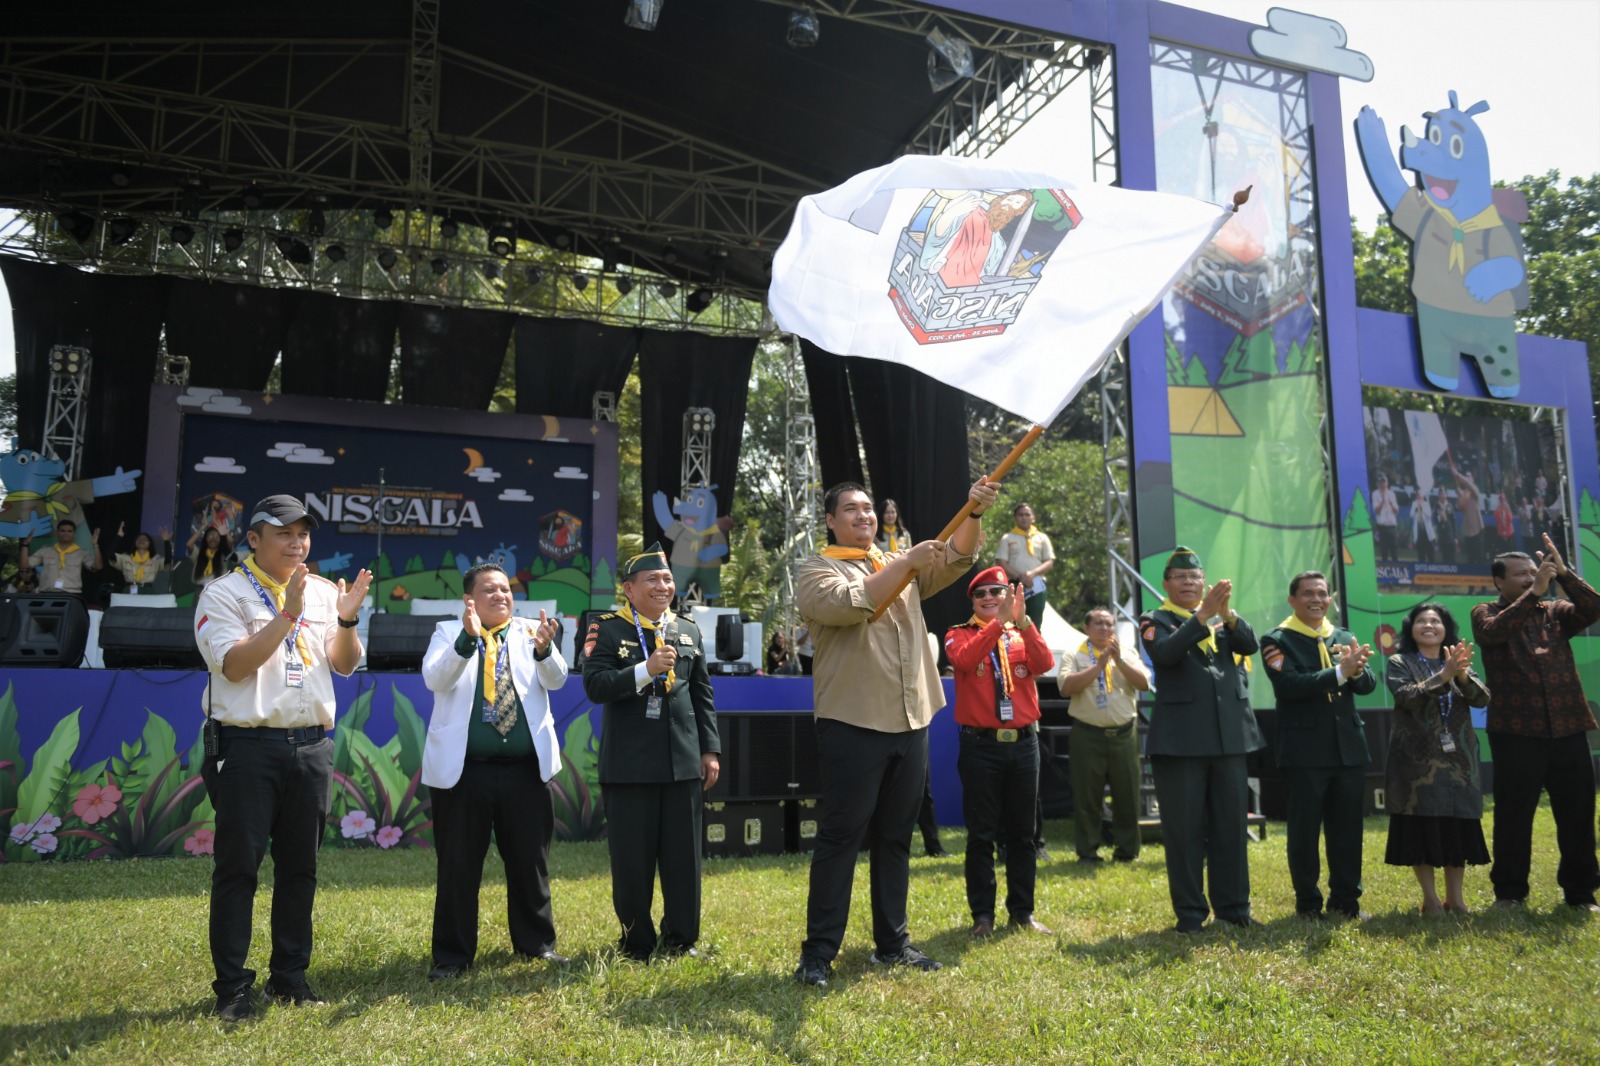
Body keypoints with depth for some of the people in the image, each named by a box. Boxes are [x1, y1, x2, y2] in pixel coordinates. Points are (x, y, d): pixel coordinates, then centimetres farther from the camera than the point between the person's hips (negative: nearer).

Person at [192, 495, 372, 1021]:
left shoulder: (324, 592, 10)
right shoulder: (225, 593, -3)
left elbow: (345, 665, 7)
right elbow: (235, 665, -15)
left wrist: (346, 619, -11)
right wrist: (288, 613, -21)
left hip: (312, 745, 5)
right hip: (247, 746, -4)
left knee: (300, 864, 10)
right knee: (238, 864, -1)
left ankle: (290, 974, 22)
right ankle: (231, 987, 7)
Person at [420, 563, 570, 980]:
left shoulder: (531, 633, 7)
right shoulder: (449, 633, 4)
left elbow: (556, 680, -8)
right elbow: (435, 679, -14)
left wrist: (544, 649, -30)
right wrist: (468, 638, -29)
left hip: (525, 770, 2)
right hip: (463, 771, -2)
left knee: (531, 863, 11)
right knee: (457, 867, 5)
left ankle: (537, 943, 26)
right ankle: (452, 955, 18)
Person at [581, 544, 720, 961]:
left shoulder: (689, 631, 11)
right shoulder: (607, 630, -1)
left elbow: (703, 696, 14)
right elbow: (595, 687, -13)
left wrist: (710, 750, 8)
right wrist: (647, 669, -23)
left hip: (683, 762, 4)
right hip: (629, 765, -3)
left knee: (684, 856, 8)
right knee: (632, 859, 3)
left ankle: (680, 940, 22)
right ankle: (636, 945, 18)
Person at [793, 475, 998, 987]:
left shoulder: (905, 567, 18)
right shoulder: (816, 571, 0)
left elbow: (955, 558, 6)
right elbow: (849, 604, -19)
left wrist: (974, 511, -11)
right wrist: (906, 563, -19)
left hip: (911, 723, 6)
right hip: (853, 726, -6)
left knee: (895, 838, 12)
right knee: (840, 839, -4)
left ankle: (892, 943, 22)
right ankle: (818, 953, 1)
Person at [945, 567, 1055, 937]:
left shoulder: (1024, 635, 10)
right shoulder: (960, 634, 2)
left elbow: (1045, 664, -11)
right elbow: (964, 661, -21)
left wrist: (1022, 620, -22)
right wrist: (998, 621, -25)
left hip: (1023, 743, 3)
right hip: (980, 745, -3)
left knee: (1022, 834, 8)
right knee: (981, 834, 1)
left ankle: (1022, 911, 18)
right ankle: (982, 914, 9)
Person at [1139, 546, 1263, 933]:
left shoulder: (1224, 620, 15)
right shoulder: (1156, 621, 4)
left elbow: (1249, 644, -4)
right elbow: (1165, 652, -18)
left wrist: (1226, 614, -22)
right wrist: (1203, 615, -25)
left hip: (1229, 736, 4)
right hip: (1180, 739, -4)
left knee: (1231, 825, 9)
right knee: (1184, 829, 0)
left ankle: (1233, 907, 19)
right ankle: (1190, 912, 9)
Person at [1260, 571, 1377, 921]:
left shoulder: (1345, 638, 12)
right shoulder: (1277, 640, -5)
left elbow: (1368, 685, 2)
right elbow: (1290, 685, -20)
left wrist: (1357, 669, -20)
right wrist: (1340, 671, -26)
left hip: (1348, 747, 5)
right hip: (1305, 752, -5)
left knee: (1348, 829, 10)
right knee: (1304, 829, 3)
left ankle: (1346, 901, 22)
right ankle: (1307, 903, 15)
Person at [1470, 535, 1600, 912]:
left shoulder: (1555, 612, 13)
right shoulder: (1485, 613, 3)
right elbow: (1495, 631, -18)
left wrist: (1563, 573, -12)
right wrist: (1534, 593, -22)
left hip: (1567, 729, 3)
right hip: (1517, 732, -3)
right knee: (1514, 815, 2)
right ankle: (1509, 892, 13)